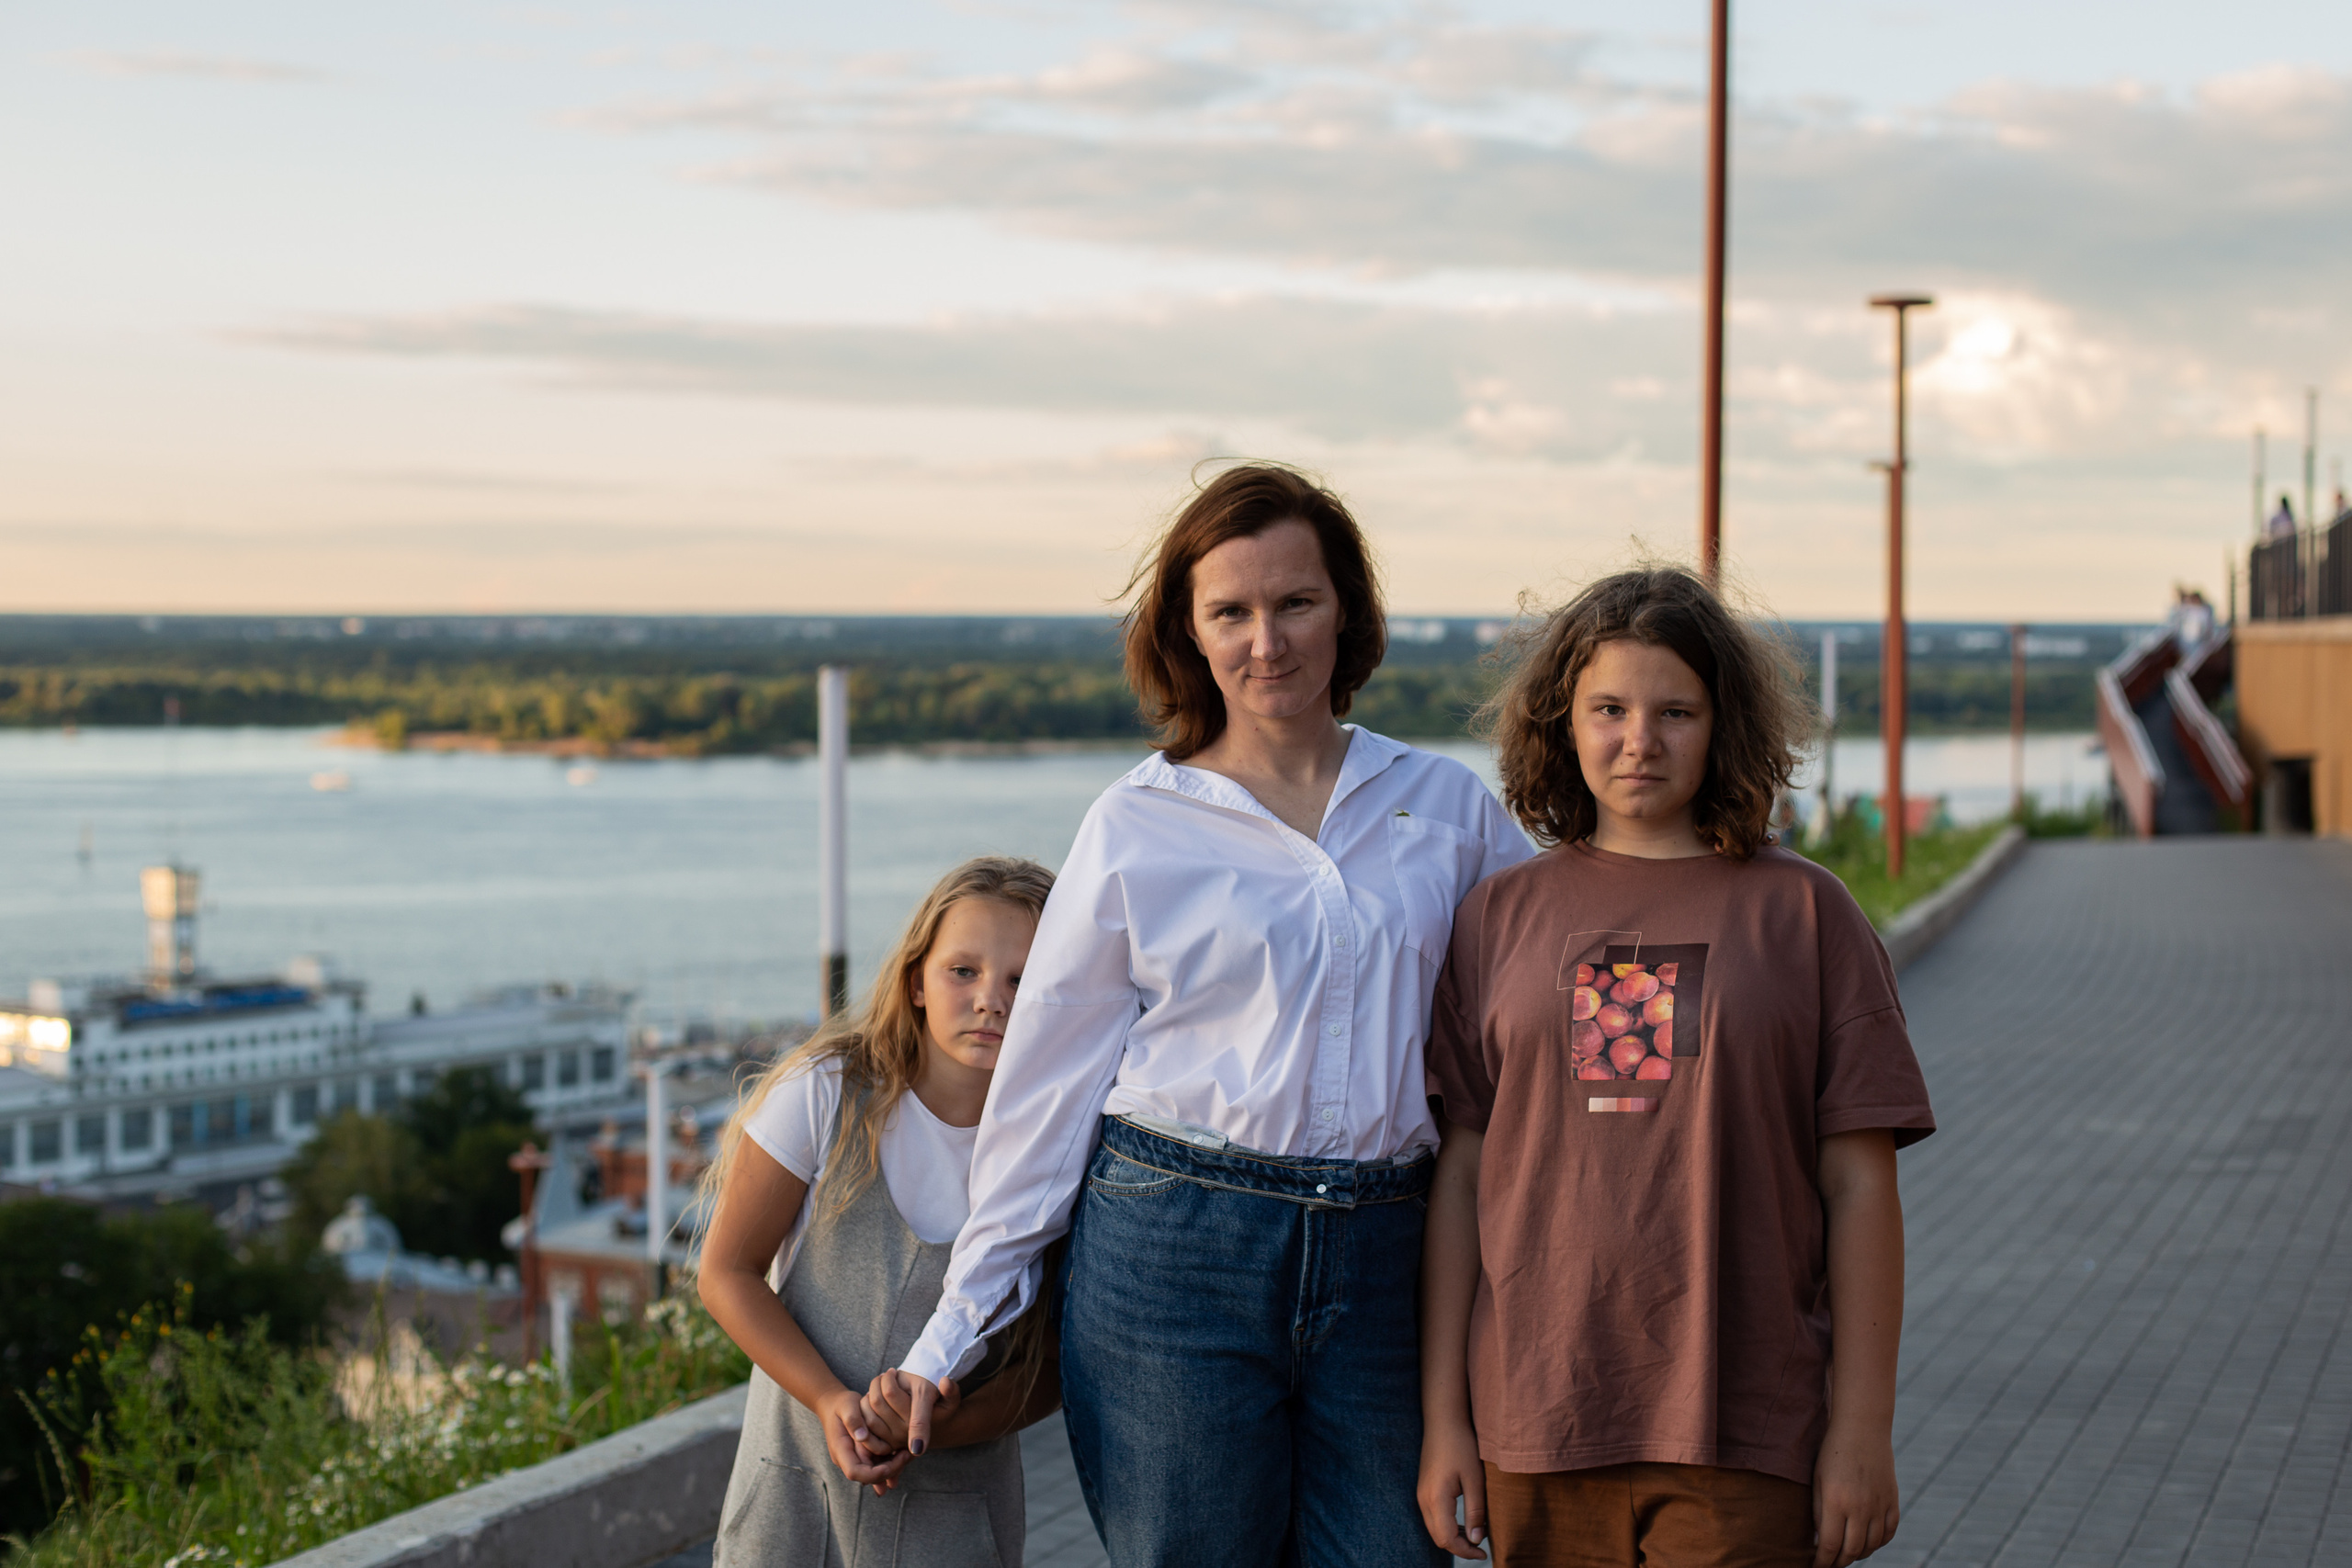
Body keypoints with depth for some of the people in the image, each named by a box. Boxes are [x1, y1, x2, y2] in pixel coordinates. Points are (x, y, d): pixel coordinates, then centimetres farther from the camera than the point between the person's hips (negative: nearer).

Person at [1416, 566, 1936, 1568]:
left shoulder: (1803, 913, 2)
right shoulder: (1500, 918, 7)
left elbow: (1859, 1185, 1)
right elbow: (1461, 1176, 6)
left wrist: (1862, 1431, -3)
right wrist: (1443, 1416, 4)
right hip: (1538, 1438, 2)